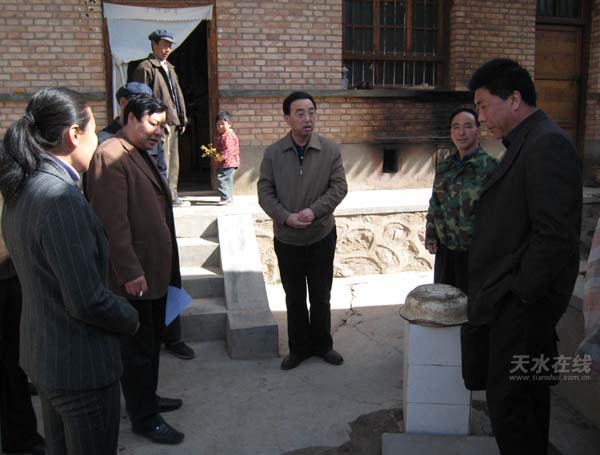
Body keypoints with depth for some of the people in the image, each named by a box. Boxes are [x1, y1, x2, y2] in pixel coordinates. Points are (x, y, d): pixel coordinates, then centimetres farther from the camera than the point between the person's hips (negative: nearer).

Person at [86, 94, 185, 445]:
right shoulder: (110, 156, -17)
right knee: (138, 348, 6)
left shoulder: (141, 154, 14)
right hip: (134, 276, -9)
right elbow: (113, 221, -22)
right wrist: (129, 272, -23)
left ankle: (147, 398, 39)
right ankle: (144, 418, 21)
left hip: (155, 271, 9)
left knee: (151, 341, 21)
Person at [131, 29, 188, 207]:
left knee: (173, 162, 12)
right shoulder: (145, 67, -5)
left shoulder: (169, 68, 22)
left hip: (172, 122, 9)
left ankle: (171, 196, 20)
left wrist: (182, 119, 18)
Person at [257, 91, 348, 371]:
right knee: (294, 298, 13)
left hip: (322, 235, 0)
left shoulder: (330, 150, -6)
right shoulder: (273, 153, -5)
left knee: (321, 296, 13)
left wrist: (314, 211, -21)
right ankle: (299, 347, 29)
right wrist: (286, 217, -19)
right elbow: (265, 191, -4)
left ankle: (322, 345, 32)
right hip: (286, 238, 1)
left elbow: (339, 187, -7)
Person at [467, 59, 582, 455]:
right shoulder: (525, 143, 15)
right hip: (516, 302, 10)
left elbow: (556, 234, -23)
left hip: (523, 303, -10)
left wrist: (523, 293, -17)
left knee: (507, 399, -3)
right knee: (528, 394, 20)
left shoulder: (548, 144, -15)